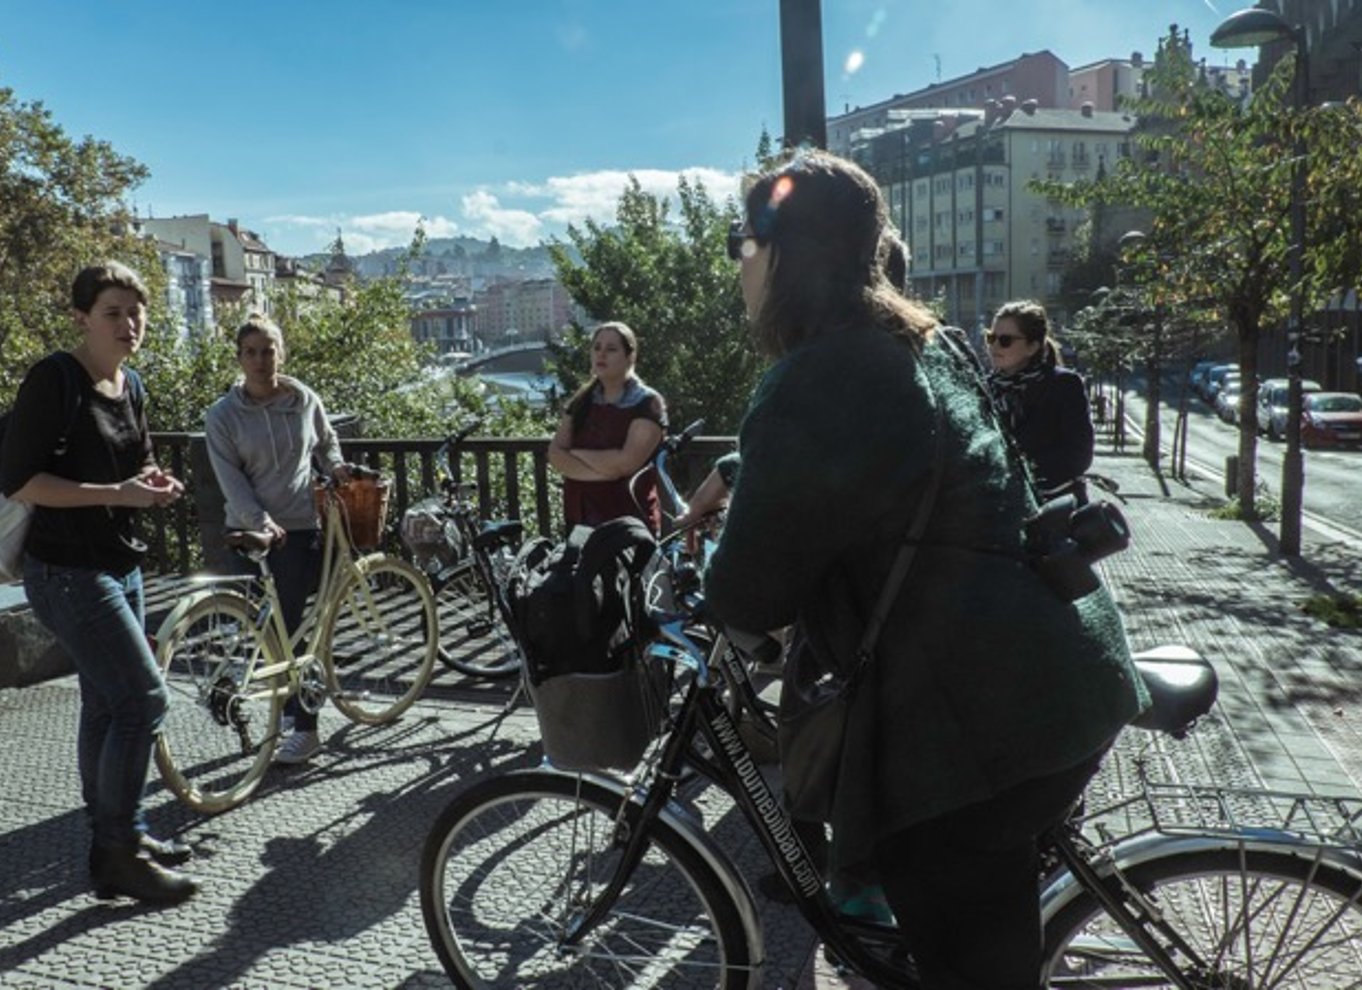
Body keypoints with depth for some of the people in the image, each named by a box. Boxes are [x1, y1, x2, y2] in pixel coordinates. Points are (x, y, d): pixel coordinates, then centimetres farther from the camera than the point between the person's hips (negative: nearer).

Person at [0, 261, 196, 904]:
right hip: (67, 572, -8)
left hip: (120, 567, 8)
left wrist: (153, 484, -2)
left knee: (107, 704, 16)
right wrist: (118, 493, -23)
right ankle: (118, 854, 2)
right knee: (143, 698, -11)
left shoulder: (130, 387, 9)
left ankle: (115, 837, 29)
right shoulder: (54, 378, -15)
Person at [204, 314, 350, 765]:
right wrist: (260, 520, -21)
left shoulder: (304, 399, 1)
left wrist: (335, 466, 0)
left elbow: (326, 439, 20)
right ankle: (289, 707, 29)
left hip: (300, 529, -2)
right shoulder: (222, 415, -2)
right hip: (248, 531, 2)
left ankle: (305, 729, 5)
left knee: (288, 625, -3)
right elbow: (231, 480, -8)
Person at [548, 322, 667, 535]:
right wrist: (598, 471, -15)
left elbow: (626, 461, -17)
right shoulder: (581, 401, 11)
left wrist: (577, 454, -5)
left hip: (630, 521, -5)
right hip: (579, 518, 5)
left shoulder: (647, 403, -6)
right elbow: (555, 454, 2)